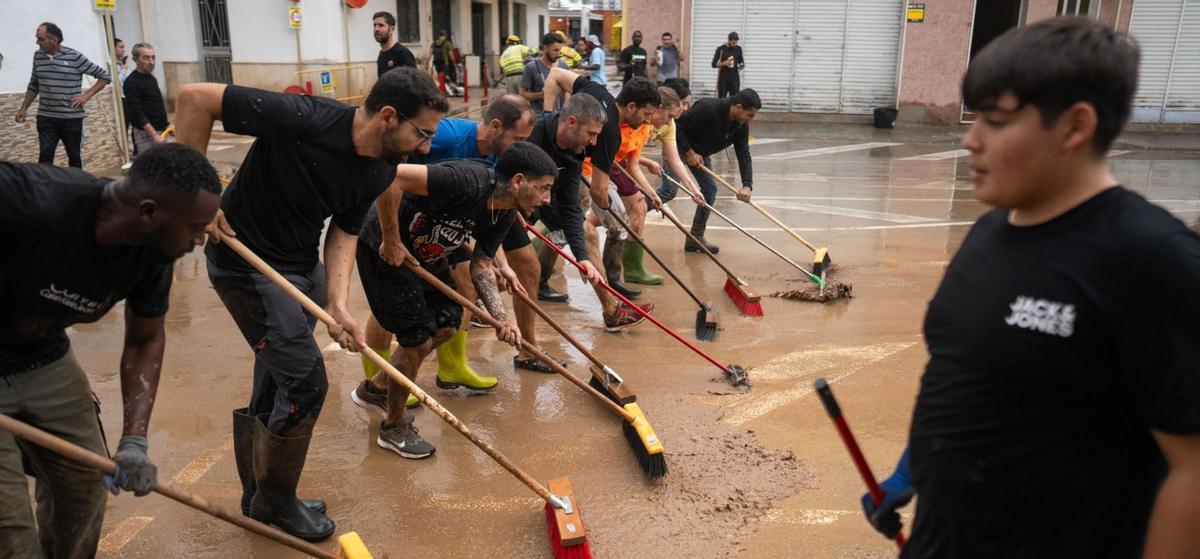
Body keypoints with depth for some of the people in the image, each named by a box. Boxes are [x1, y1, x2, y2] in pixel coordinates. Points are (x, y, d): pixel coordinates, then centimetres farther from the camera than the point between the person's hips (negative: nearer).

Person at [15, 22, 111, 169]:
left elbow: (105, 76, -3)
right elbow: (34, 85, 17)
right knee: (45, 156, -4)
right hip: (45, 118, 3)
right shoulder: (38, 56, 5)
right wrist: (23, 108, 13)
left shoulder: (75, 57, -8)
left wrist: (87, 95, -10)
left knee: (75, 158, 8)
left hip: (72, 118, -3)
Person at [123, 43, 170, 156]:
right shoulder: (131, 82, -14)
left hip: (161, 131, 8)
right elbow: (136, 113, -20)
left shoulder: (152, 78, 12)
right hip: (146, 134, -8)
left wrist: (166, 124, 17)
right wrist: (154, 135, -24)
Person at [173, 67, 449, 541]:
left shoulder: (381, 171, -8)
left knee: (275, 389, 17)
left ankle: (258, 499, 38)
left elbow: (344, 231, -2)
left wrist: (338, 304, -17)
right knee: (306, 383, -7)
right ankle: (275, 504, 18)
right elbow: (195, 97, -23)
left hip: (303, 265, 7)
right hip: (247, 265, -7)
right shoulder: (303, 120, -29)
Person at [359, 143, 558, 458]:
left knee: (447, 324, 12)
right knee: (418, 338, -6)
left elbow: (481, 266, 0)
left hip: (424, 253, 9)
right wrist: (391, 239, -29)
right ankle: (393, 427, 17)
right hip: (384, 247, -9)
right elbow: (391, 176, -39)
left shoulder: (505, 216, -4)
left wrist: (501, 316, -16)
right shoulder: (470, 181, -33)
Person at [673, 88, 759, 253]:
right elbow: (677, 126, -30)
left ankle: (696, 238, 9)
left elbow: (744, 155, -14)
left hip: (700, 153, 7)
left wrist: (747, 185, -26)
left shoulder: (741, 124, -13)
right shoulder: (707, 109, -34)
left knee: (710, 189, 1)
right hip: (679, 146, -7)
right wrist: (689, 152, -29)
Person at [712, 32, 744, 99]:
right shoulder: (721, 49, -4)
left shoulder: (738, 49, 7)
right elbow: (714, 64, -3)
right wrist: (724, 63, -19)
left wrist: (741, 65, -5)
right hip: (723, 79, -3)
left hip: (735, 79, 3)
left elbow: (741, 61, 18)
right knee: (721, 99, -1)